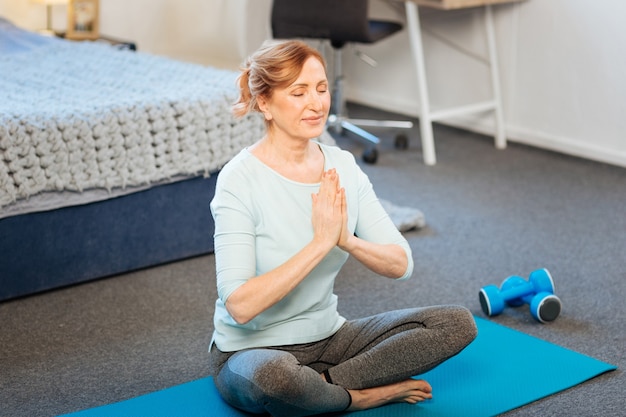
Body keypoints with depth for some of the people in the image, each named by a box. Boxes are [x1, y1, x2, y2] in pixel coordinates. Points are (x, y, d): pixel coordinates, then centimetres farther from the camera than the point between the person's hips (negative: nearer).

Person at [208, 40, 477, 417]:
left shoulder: (343, 166, -1)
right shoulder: (240, 180, -20)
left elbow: (401, 264, -5)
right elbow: (239, 305, -28)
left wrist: (348, 241, -25)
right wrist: (320, 242, -30)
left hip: (328, 339, 6)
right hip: (253, 353, -6)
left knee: (457, 324, -9)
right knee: (276, 376, -42)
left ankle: (325, 383, -12)